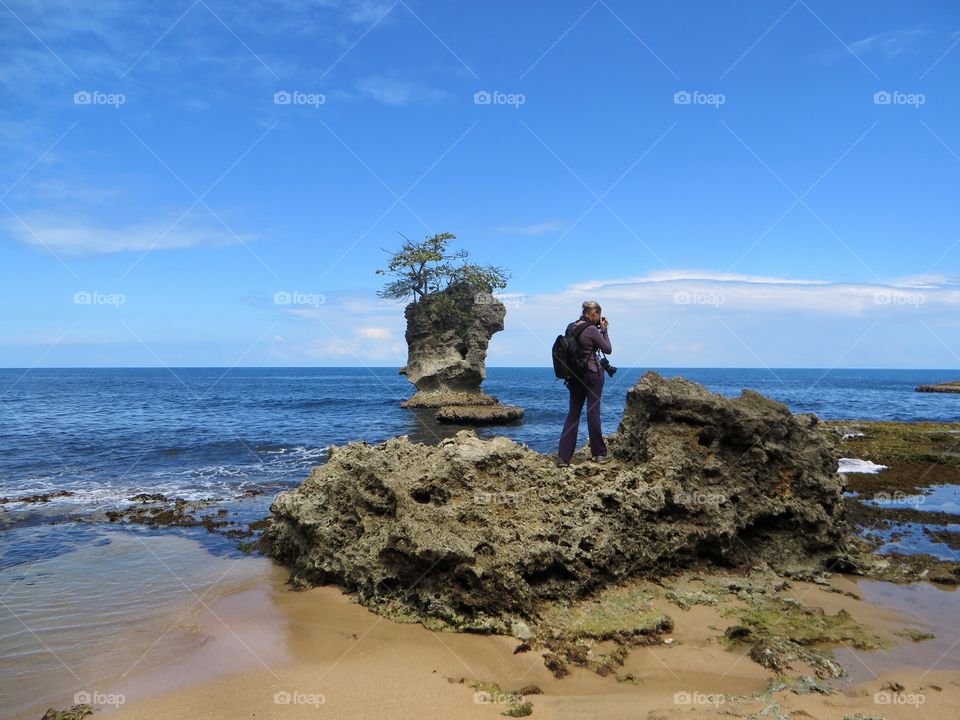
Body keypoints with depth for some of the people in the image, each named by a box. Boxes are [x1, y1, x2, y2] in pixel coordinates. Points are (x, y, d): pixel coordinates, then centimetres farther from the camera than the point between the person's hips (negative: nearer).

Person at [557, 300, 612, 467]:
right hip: (593, 374, -6)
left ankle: (563, 457, 1)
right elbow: (608, 349, -6)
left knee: (573, 413, 6)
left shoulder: (570, 327, 4)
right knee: (593, 412, 3)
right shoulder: (592, 330, -16)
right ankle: (599, 453, 15)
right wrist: (604, 330, 0)